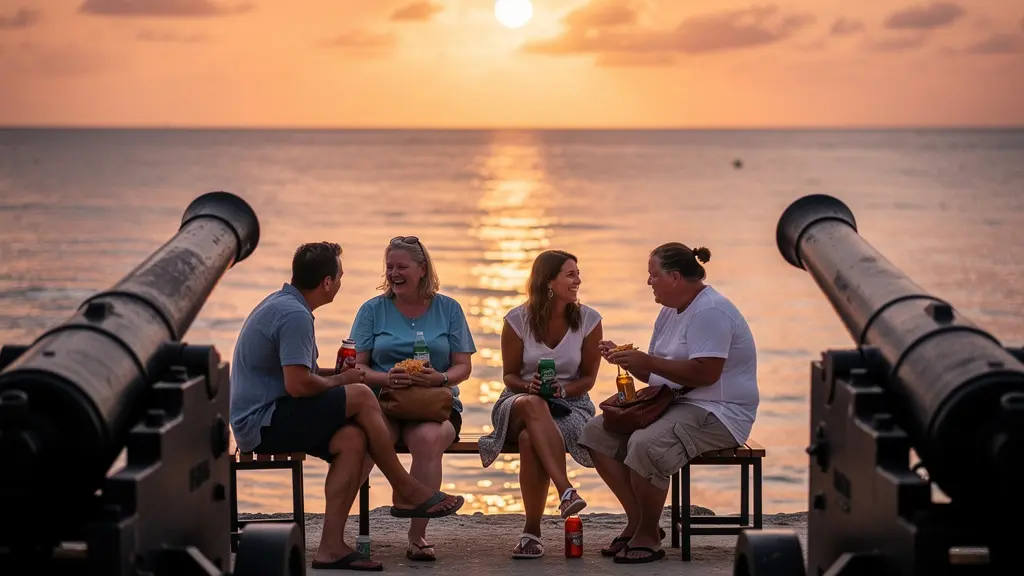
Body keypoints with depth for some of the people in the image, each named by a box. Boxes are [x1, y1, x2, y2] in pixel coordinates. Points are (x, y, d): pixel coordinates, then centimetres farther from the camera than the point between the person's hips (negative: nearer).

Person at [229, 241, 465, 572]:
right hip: (263, 423, -10)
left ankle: (332, 546, -14)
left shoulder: (281, 303, 16)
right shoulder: (295, 315, -18)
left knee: (352, 440, -8)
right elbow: (298, 385, -26)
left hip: (256, 422, 10)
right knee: (360, 397, -16)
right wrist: (341, 381, -7)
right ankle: (406, 491, -3)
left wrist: (334, 373, 10)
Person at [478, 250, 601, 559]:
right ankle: (566, 491, -51)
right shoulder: (518, 320, -3)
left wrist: (562, 390, -16)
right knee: (534, 405, -41)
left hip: (570, 404, 0)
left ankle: (532, 531, -29)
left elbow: (589, 377, 5)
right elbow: (510, 376, 5)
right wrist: (530, 386, -18)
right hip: (519, 402, 0)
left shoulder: (588, 320, -1)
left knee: (530, 439, -36)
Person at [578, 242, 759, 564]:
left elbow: (705, 373, -26)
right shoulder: (669, 312, 17)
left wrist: (647, 361, -21)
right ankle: (637, 522, 3)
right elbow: (653, 375, 21)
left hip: (717, 413, -11)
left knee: (645, 445, -34)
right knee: (597, 433, 0)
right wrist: (625, 359, 1)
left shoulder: (711, 311, -15)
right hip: (673, 404, 11)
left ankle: (648, 536, -16)